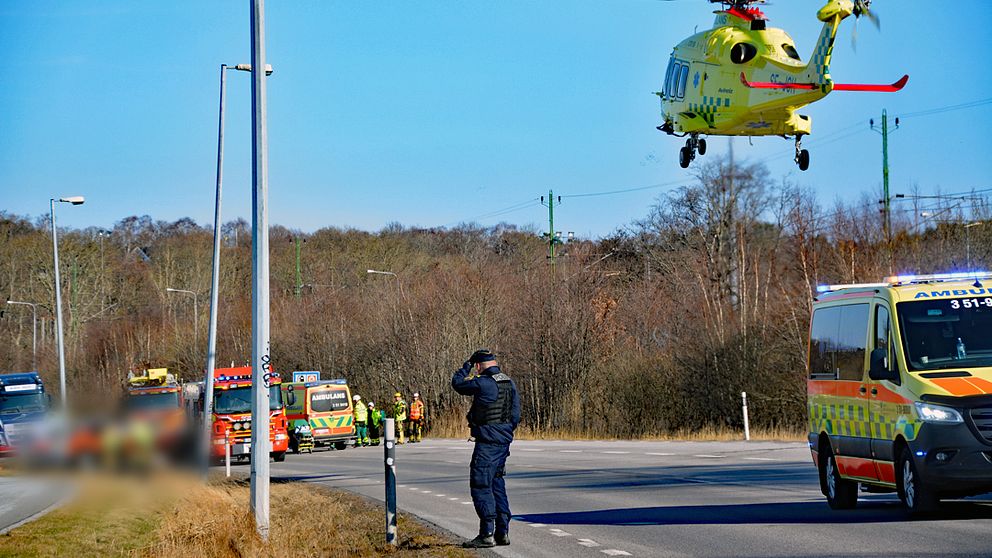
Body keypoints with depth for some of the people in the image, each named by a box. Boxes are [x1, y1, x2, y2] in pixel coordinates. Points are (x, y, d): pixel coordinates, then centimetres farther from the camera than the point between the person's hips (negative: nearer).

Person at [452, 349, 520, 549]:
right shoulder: (509, 383, 9)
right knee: (497, 485, 15)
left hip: (487, 442, -8)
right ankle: (502, 532, 16)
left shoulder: (483, 383, -15)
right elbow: (516, 414, 13)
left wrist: (468, 364, 13)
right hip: (504, 442, 8)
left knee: (481, 486, -5)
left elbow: (457, 383, 0)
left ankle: (487, 534, -9)